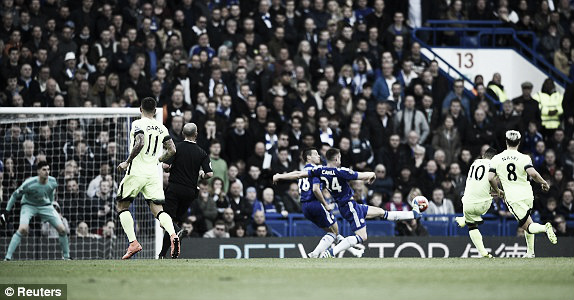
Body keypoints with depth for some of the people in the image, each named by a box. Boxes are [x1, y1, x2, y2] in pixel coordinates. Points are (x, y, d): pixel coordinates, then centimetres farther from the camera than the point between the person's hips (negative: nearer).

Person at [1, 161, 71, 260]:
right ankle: (8, 257, -22)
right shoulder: (29, 183, -28)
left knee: (62, 229, -5)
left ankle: (66, 256, 16)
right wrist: (6, 211, -12)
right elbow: (15, 195, -14)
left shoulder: (53, 182, -14)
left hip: (45, 205, 4)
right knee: (23, 229, -29)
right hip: (29, 205, -4)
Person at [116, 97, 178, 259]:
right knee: (158, 210, 3)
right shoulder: (161, 128, 11)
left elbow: (140, 143, -22)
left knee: (122, 206, 10)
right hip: (153, 173, 5)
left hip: (136, 172, -5)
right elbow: (172, 150, 9)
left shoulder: (138, 124, -6)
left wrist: (127, 162, -13)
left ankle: (133, 243, -3)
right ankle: (173, 234, -26)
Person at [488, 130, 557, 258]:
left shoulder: (496, 159, 0)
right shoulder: (524, 158, -5)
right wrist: (544, 183, -1)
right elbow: (533, 173, -19)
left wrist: (498, 191, 13)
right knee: (528, 223, 24)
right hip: (527, 195, 2)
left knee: (528, 227, -3)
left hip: (512, 198, -2)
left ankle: (545, 227, -34)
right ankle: (530, 251, 21)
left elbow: (490, 178, -5)